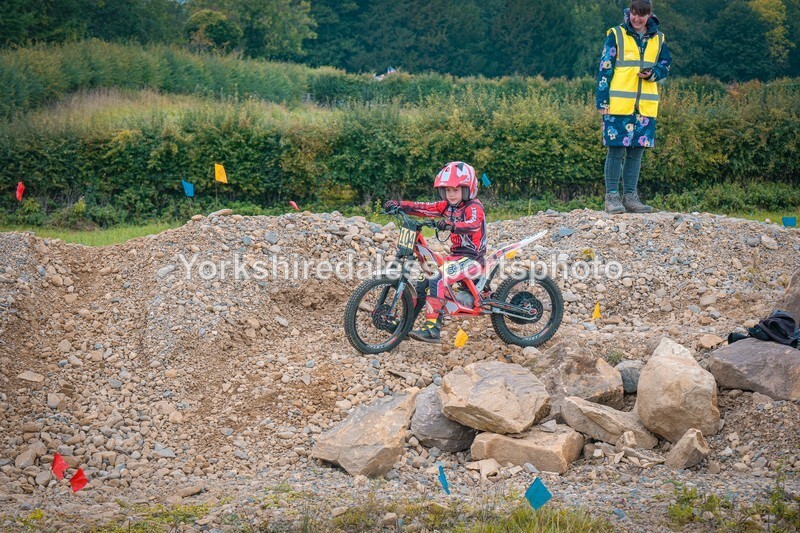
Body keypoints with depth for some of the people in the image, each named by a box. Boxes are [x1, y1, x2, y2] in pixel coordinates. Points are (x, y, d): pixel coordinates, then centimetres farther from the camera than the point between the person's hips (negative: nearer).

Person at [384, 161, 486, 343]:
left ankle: (432, 329, -31)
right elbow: (425, 208, 4)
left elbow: (473, 224, -31)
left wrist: (452, 224, -50)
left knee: (437, 279, -27)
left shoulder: (473, 207, -11)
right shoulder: (448, 206, 12)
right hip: (456, 255, 9)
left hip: (471, 258, -9)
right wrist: (399, 205, -8)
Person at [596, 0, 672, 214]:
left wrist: (652, 74, -6)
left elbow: (666, 66, 18)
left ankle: (630, 197, 15)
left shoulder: (658, 39, 11)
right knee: (616, 150, -4)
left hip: (645, 106, 4)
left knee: (636, 151, 8)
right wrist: (602, 100, -8)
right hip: (618, 104, -4)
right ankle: (612, 196, 1)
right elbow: (604, 69, -1)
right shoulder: (616, 35, 0)